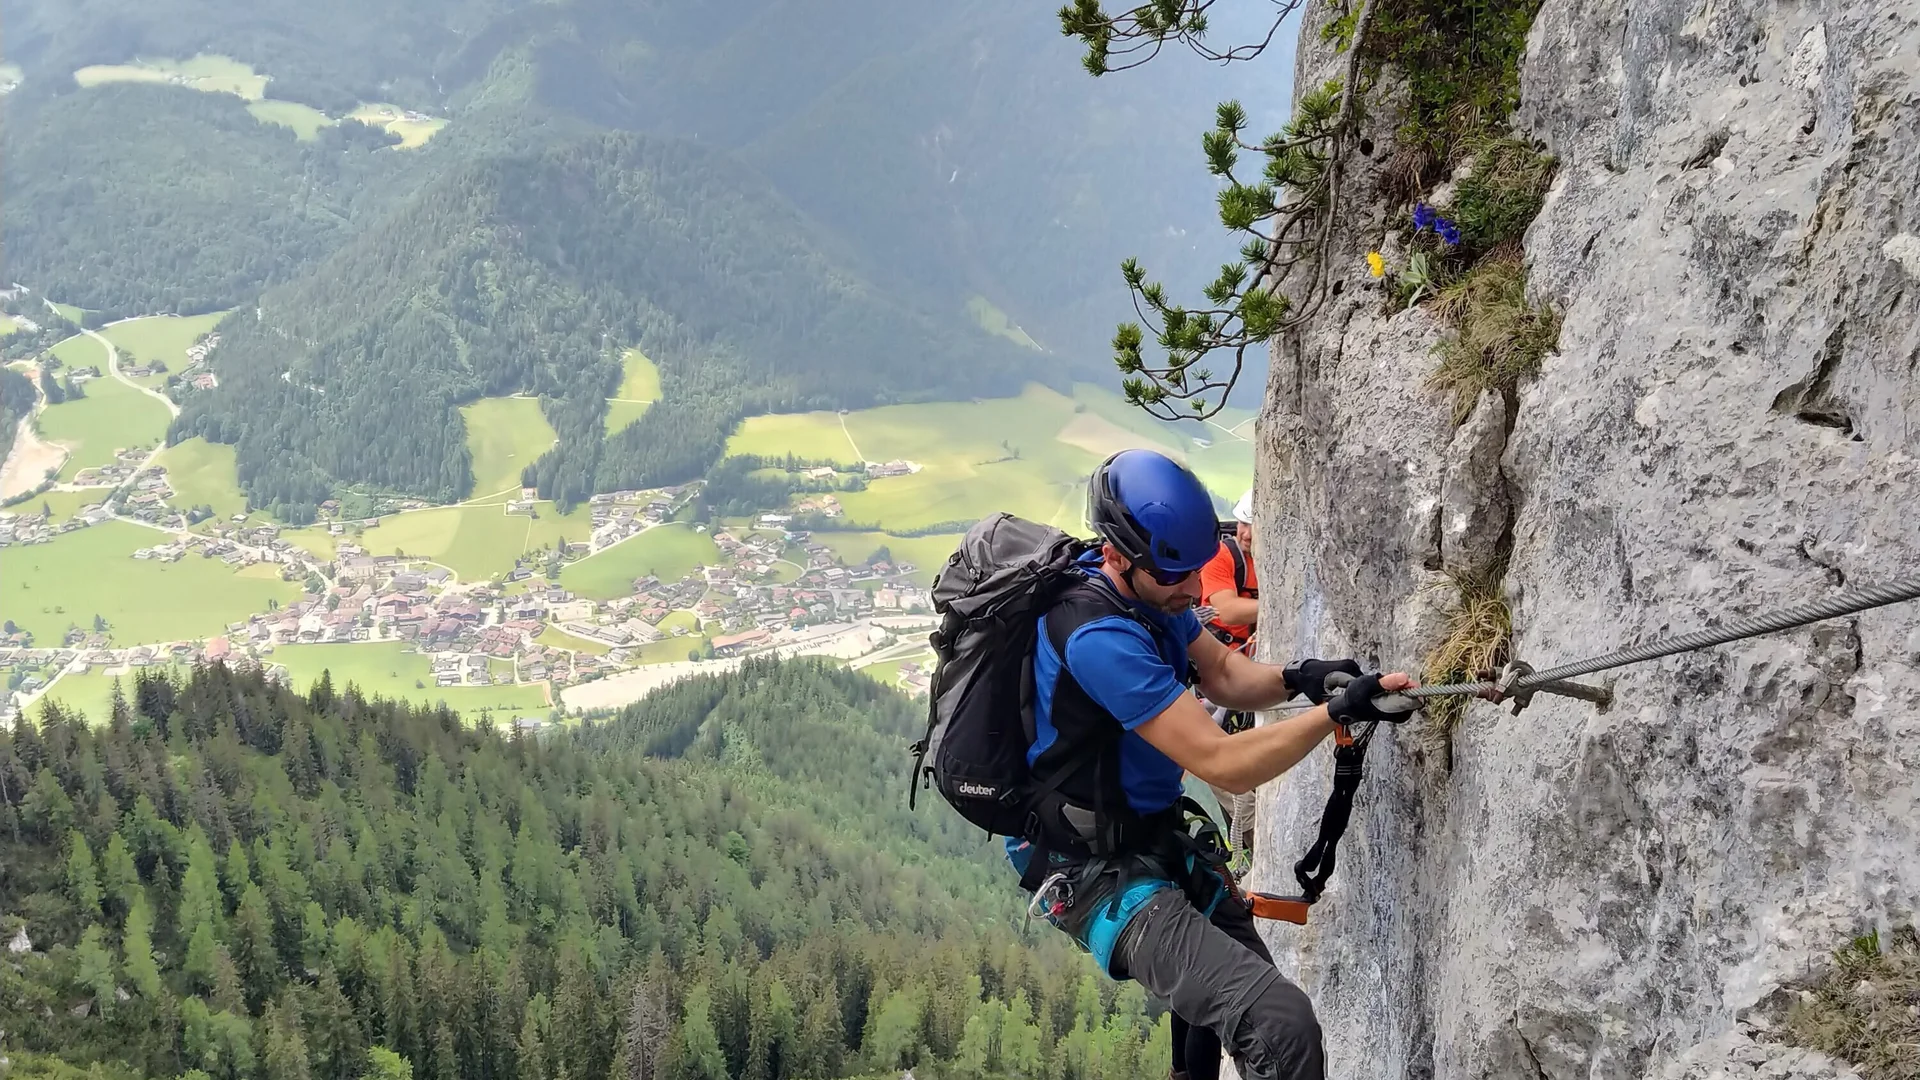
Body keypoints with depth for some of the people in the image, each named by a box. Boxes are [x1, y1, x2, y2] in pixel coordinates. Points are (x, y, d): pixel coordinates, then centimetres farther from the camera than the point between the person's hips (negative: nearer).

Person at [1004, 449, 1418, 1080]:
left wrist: (1294, 680, -11)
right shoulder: (1099, 637, -30)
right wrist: (1337, 711, -27)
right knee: (1280, 1022, -26)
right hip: (1101, 877, -10)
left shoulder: (1149, 586, -1)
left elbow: (1221, 673, 9)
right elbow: (1226, 765, -28)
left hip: (1160, 840, 10)